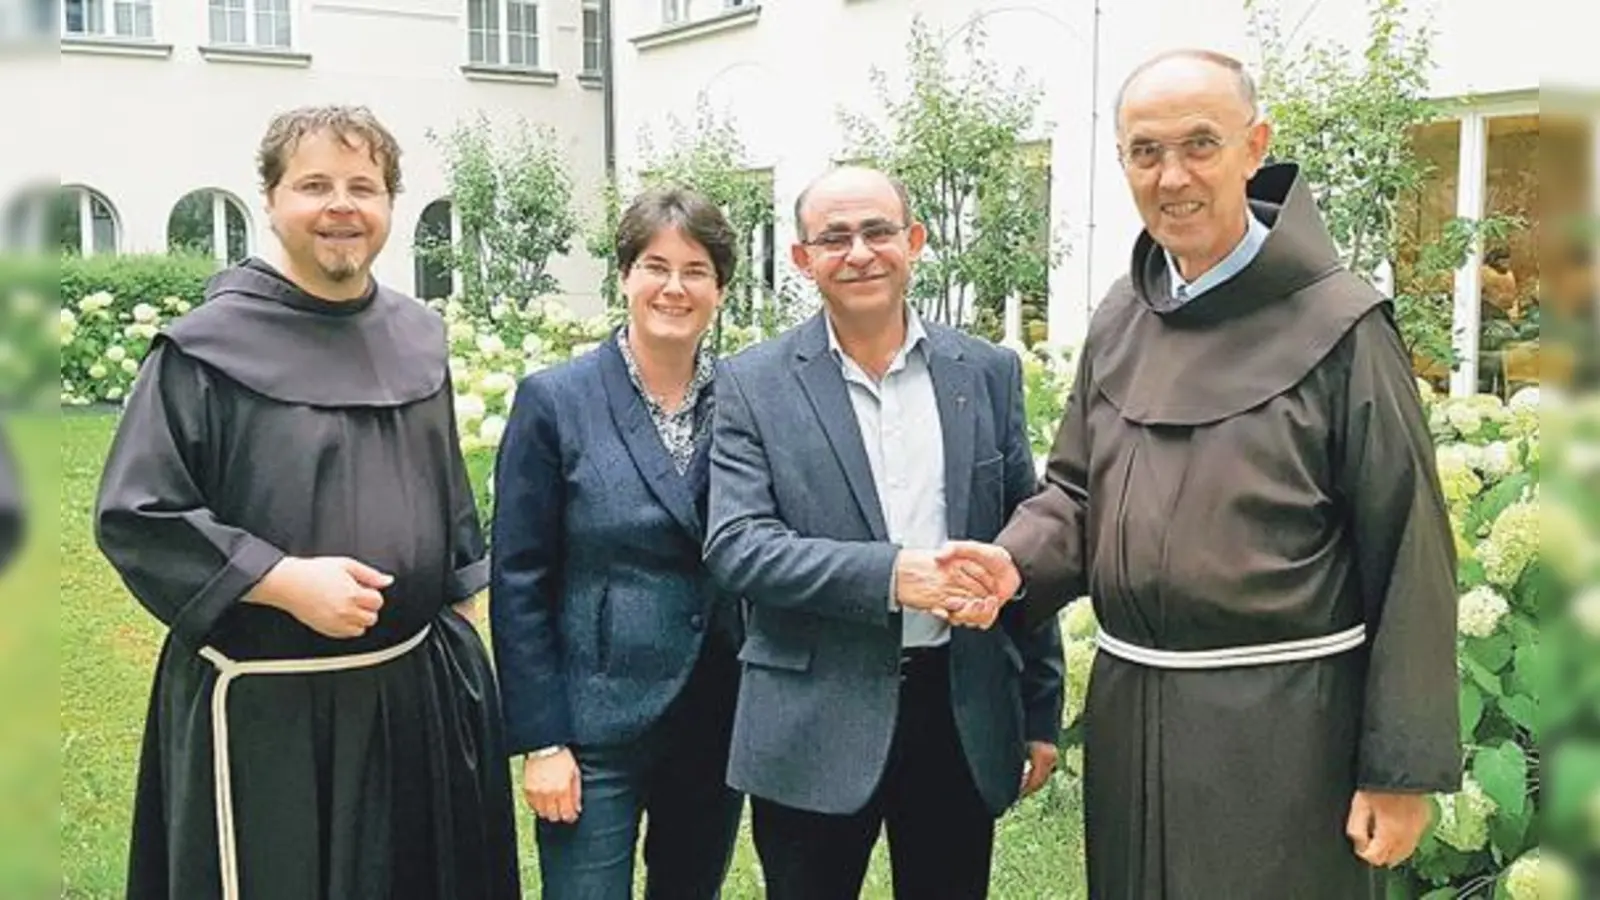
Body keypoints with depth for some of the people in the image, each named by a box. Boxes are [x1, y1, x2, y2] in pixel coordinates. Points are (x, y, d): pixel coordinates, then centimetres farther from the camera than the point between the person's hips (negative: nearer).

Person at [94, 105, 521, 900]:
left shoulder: (416, 340, 7)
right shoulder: (207, 349, -10)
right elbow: (132, 518, -11)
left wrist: (461, 616, 13)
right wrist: (284, 581, -20)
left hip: (418, 690, 5)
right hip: (264, 712, -5)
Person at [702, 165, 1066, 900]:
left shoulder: (988, 372, 5)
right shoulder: (753, 385, -2)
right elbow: (735, 547, -12)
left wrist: (1042, 710, 10)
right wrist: (890, 573, -24)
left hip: (965, 714, 3)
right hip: (815, 724, -2)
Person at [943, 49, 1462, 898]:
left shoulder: (1337, 322, -12)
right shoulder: (1117, 321, 6)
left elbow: (1407, 557, -12)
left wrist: (1403, 766, -12)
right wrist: (1015, 561, -8)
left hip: (1279, 722, -5)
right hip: (1130, 706, 6)